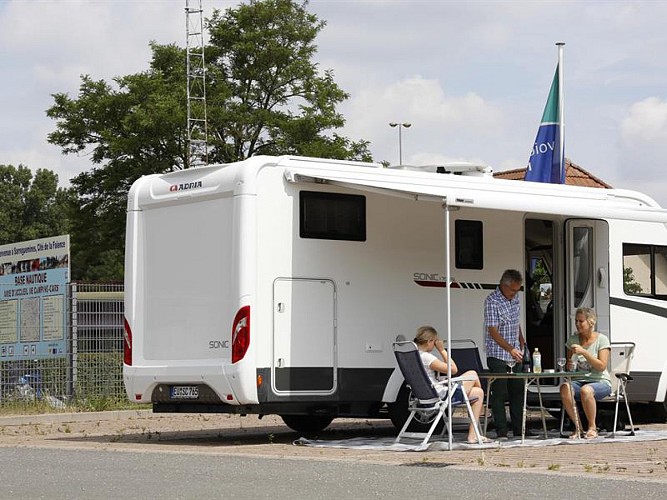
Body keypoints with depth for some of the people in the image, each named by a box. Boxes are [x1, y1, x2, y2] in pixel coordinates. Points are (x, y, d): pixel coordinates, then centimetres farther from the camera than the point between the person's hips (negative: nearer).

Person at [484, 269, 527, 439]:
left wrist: (521, 341, 17)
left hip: (515, 354, 8)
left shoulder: (514, 298, 8)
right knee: (499, 393, -5)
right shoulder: (492, 302, -17)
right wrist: (510, 349, -28)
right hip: (498, 355, -8)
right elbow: (493, 331, -22)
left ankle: (519, 430, 15)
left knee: (518, 392, 9)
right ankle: (502, 432, -2)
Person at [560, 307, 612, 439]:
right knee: (565, 388, -31)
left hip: (601, 382, -4)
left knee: (586, 390, -38)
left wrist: (583, 352, -20)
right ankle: (577, 427, -17)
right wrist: (569, 365, -8)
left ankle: (592, 428, -18)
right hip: (579, 381, 4)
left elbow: (602, 366, -12)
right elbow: (569, 364, 17)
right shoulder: (573, 339, 10)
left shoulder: (601, 339, -3)